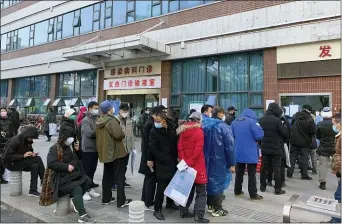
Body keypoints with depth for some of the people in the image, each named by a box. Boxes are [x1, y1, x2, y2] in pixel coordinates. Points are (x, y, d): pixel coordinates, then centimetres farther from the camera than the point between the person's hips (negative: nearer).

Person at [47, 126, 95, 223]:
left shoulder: (71, 146, 14)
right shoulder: (55, 149, -7)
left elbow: (78, 158, 26)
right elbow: (51, 164, -20)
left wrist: (78, 151, 3)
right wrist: (66, 166, -22)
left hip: (76, 174, 7)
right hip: (63, 178, -7)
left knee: (88, 181, -18)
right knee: (77, 189, -28)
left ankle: (75, 200, 2)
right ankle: (82, 216, -27)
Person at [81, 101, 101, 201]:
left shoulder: (97, 119, 12)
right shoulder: (85, 120, -10)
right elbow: (90, 133, -20)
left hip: (95, 149, 7)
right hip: (87, 149, -7)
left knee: (92, 170, 14)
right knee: (86, 171, 0)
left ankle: (90, 188, 26)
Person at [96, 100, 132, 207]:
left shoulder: (99, 121, 8)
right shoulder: (111, 120, -19)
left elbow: (98, 136, 16)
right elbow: (119, 134, -27)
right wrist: (123, 134, -7)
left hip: (105, 152, 8)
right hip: (116, 152, -8)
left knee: (107, 176, 17)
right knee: (119, 176, 1)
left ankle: (106, 198, 25)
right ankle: (121, 201, 5)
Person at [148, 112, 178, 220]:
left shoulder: (172, 127, -1)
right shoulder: (154, 131, -13)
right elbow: (153, 148, -13)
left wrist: (177, 156, 5)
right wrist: (164, 159, -12)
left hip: (173, 160, 5)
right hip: (162, 162, -5)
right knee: (161, 186, -4)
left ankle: (169, 202, 36)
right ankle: (157, 209, 10)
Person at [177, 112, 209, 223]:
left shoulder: (183, 131, 4)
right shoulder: (199, 132, -12)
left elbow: (180, 148, -2)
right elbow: (197, 150, -18)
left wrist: (183, 161, -5)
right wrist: (189, 163, -13)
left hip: (185, 164, 6)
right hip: (197, 165, -6)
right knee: (201, 192, 4)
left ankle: (184, 211, 23)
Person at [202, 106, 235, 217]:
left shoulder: (204, 124, 3)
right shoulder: (223, 126, -15)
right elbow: (229, 146, -15)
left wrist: (205, 157, 16)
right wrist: (232, 163, -8)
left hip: (207, 159, 6)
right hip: (219, 160, -6)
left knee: (210, 180, 17)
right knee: (218, 182, 4)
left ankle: (210, 205, 28)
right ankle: (217, 209, 13)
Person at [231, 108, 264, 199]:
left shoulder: (234, 122, 6)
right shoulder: (252, 121, -12)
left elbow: (231, 136, 12)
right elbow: (259, 135, -15)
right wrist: (252, 138, 5)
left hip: (238, 152, 5)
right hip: (250, 153, -5)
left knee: (239, 172, 16)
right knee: (252, 174, 4)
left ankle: (237, 191, 25)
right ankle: (253, 194, 10)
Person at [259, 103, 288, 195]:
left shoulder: (261, 120, 2)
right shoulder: (277, 120, -16)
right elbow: (285, 133, -9)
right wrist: (284, 127, 10)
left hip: (265, 148, 5)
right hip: (276, 148, -5)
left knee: (264, 167, 12)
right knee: (277, 168, 3)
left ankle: (262, 186, 20)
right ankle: (277, 189, 8)